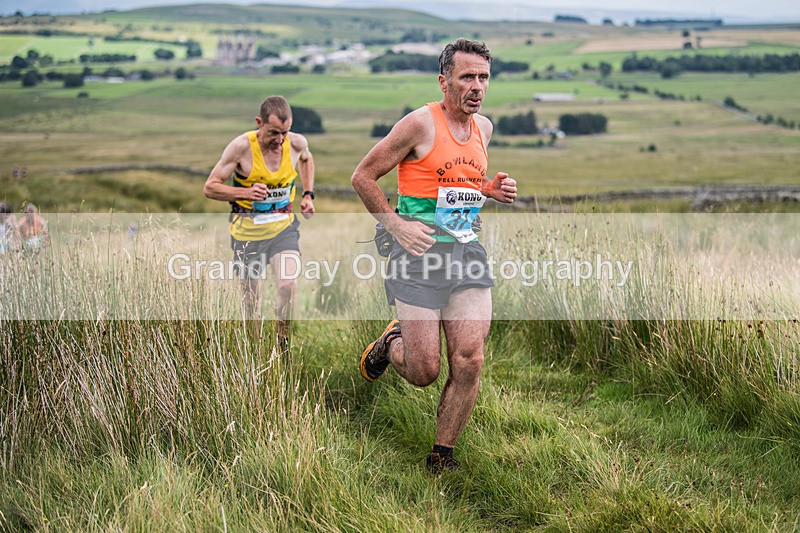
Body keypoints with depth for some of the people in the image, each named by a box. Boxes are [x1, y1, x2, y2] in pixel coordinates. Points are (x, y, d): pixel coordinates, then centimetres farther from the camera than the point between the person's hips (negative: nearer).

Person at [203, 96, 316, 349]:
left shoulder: (297, 143, -7)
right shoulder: (242, 146, -17)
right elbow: (210, 188, -11)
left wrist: (308, 194, 10)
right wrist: (247, 192, -25)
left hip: (284, 226, 2)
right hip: (248, 229, -2)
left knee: (288, 285, -18)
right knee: (251, 295, 5)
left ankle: (282, 344, 3)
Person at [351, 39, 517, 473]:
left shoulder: (483, 127, 12)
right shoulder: (421, 124, -9)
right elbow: (363, 177, -4)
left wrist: (490, 189, 8)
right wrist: (397, 225, -12)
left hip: (468, 253, 5)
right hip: (421, 255, -5)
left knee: (469, 361, -6)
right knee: (423, 373, -3)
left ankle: (442, 454, 11)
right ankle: (390, 345, 33)